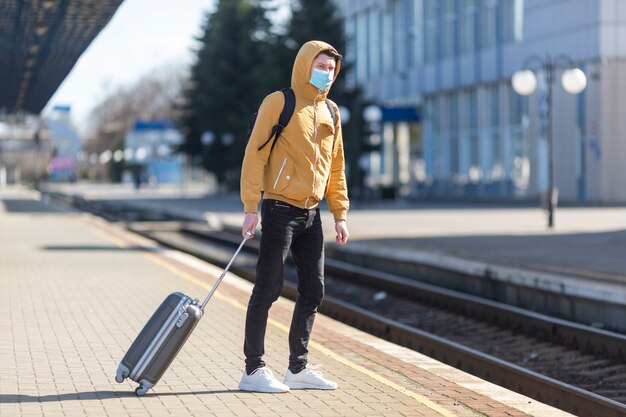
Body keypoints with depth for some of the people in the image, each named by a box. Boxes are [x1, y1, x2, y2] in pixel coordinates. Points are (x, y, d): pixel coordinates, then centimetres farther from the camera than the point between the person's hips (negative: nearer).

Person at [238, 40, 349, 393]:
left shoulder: (331, 112, 14)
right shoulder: (279, 102, -6)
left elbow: (336, 167, 19)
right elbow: (255, 154, -10)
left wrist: (340, 214, 13)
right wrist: (251, 208, -15)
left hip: (311, 215, 7)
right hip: (280, 209, -7)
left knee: (313, 292, 9)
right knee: (268, 290, -4)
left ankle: (299, 368, 19)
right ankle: (254, 370, 2)